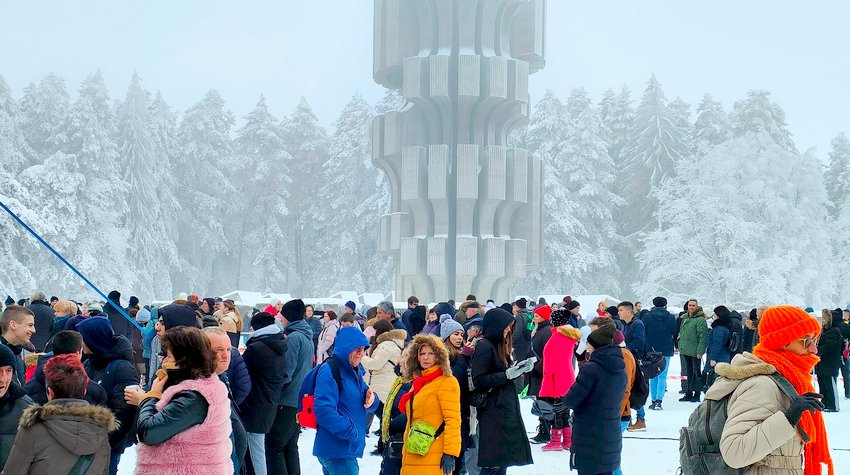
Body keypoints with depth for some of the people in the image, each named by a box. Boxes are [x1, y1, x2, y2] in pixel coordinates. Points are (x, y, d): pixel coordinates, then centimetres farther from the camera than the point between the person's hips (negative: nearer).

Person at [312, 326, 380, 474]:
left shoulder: (356, 371, 14)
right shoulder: (330, 371, -14)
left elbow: (365, 405, 19)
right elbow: (323, 410, -23)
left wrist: (370, 399, -5)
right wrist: (350, 432, -21)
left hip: (348, 449, 9)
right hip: (337, 451, -9)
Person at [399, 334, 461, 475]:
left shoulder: (446, 382, -5)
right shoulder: (417, 383, 20)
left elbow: (453, 420, -13)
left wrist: (450, 453, -20)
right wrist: (405, 452, 24)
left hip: (434, 459, -8)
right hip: (412, 457, 9)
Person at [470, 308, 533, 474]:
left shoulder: (498, 345, 15)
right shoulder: (484, 346, -13)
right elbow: (478, 380, -20)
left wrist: (519, 369, 6)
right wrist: (507, 375, -20)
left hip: (505, 409, 10)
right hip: (493, 412, -10)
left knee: (501, 461, 12)